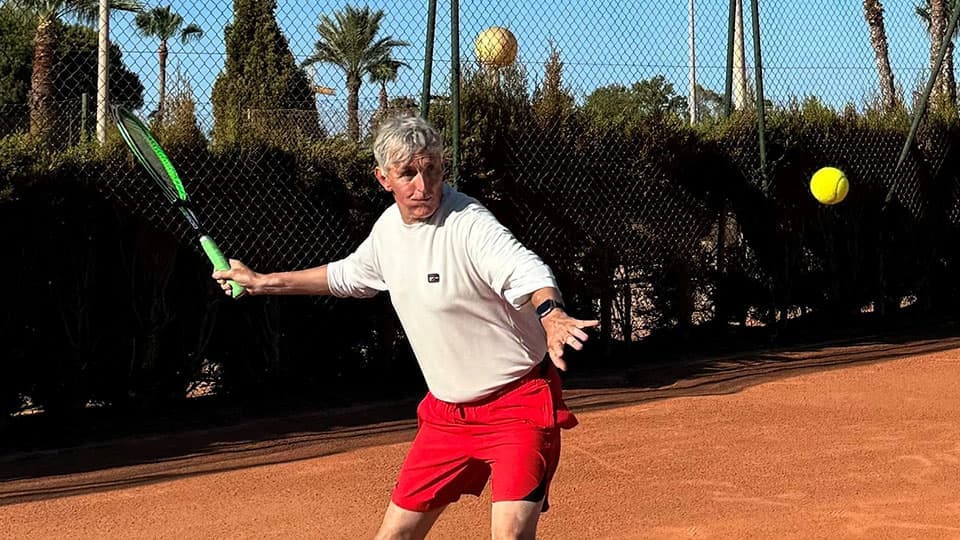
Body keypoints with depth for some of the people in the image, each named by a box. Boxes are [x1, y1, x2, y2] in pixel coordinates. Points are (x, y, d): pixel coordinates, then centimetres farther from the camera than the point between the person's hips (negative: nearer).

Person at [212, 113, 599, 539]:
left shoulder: (468, 224, -21)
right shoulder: (388, 227, 4)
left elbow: (529, 271, -40)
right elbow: (348, 276, 26)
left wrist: (551, 314, -62)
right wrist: (263, 282, 29)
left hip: (518, 404, -7)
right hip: (446, 410, 7)